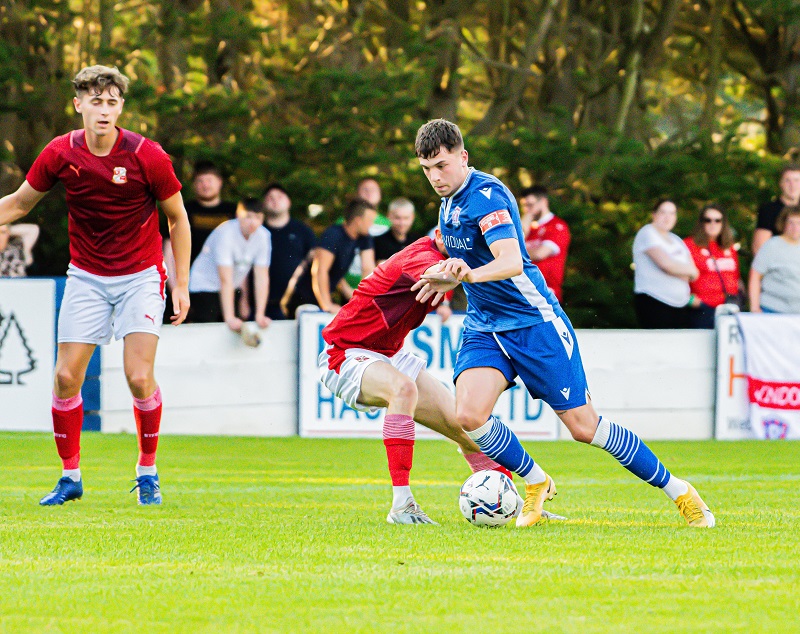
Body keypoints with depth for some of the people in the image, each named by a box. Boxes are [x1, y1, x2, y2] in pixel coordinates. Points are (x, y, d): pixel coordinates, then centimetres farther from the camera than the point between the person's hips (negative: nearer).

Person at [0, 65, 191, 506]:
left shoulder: (147, 155, -15)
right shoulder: (61, 153, -8)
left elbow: (177, 218, -2)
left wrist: (181, 285, -3)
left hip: (140, 275, -3)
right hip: (86, 278, 3)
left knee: (140, 378, -14)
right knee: (66, 377, -4)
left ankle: (148, 474, 5)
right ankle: (70, 477, 11)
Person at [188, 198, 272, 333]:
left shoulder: (263, 236, -9)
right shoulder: (226, 234, -25)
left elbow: (262, 277, -9)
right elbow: (225, 280, -29)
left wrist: (260, 315, -17)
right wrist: (230, 318, -34)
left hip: (231, 291, 6)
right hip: (203, 286, -6)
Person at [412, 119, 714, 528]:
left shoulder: (485, 195, -19)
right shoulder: (450, 201, 8)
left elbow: (511, 262, -34)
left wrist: (470, 273, -51)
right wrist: (449, 277, 16)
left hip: (533, 321, -7)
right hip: (484, 326, 7)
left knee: (583, 427, -5)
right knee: (469, 415, -17)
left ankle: (677, 491, 11)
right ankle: (535, 483, 8)